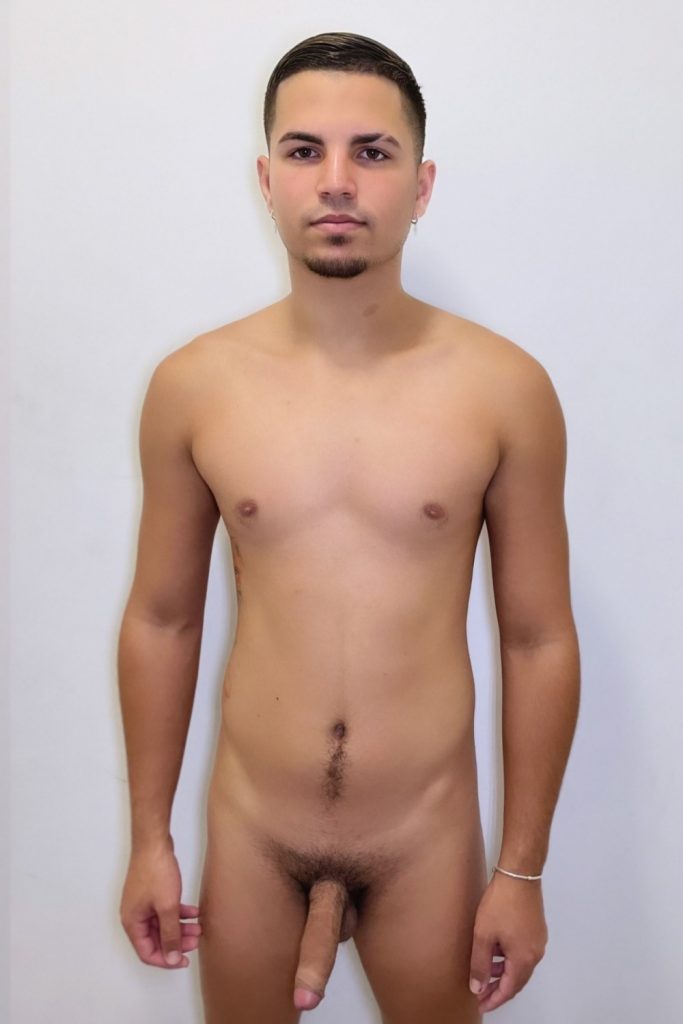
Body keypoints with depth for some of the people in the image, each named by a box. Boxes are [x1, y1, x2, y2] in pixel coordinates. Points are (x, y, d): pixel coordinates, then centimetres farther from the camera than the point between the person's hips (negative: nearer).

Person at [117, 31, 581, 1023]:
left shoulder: (505, 388, -11)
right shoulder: (193, 385, -7)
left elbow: (539, 640, -5)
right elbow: (161, 620, 1)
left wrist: (523, 870, -1)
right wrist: (149, 839, 5)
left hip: (427, 840, 0)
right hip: (250, 834, 1)